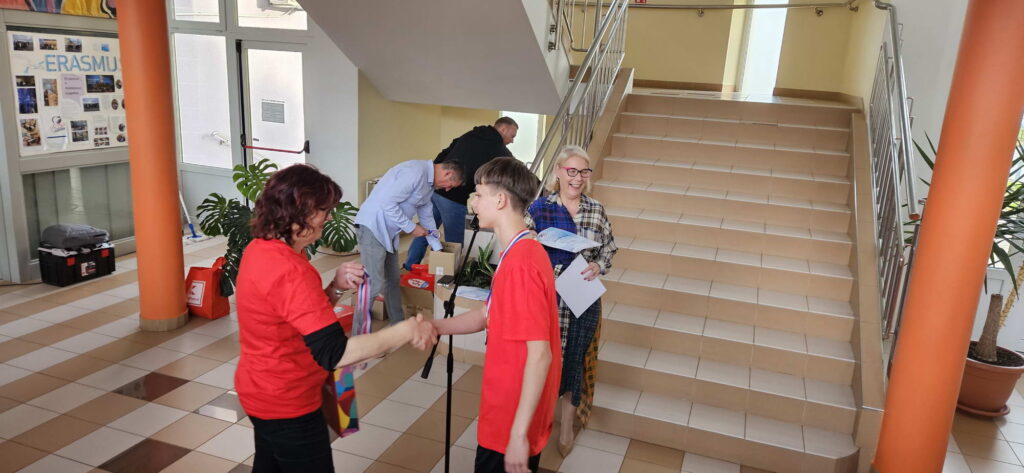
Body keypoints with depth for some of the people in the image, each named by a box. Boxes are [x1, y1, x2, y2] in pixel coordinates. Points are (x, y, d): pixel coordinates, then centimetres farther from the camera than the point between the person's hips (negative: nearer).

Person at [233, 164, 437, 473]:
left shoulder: (261, 249, 1)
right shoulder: (289, 271, -30)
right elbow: (333, 354, -34)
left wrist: (335, 287, -7)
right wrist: (405, 331, -28)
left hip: (262, 391, 10)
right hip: (287, 404, -10)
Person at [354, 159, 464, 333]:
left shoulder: (429, 182, 12)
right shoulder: (415, 173, -21)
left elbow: (425, 211, 23)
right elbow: (387, 202, -25)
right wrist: (411, 227, -17)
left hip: (388, 231, 10)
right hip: (372, 226, -10)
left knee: (393, 281, 17)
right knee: (374, 284, -11)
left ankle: (398, 324, 30)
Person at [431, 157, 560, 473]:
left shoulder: (521, 263, -26)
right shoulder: (521, 253, 6)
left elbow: (540, 355, -27)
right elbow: (491, 315, 13)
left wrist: (519, 433, -24)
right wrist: (437, 326, 0)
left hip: (513, 421, -9)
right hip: (509, 409, 9)